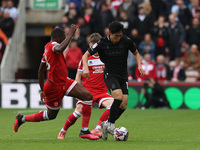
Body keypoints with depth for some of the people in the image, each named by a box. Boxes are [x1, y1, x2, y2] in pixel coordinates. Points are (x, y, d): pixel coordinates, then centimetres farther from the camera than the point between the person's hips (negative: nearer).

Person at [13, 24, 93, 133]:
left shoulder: (47, 48, 13)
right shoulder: (53, 45, -15)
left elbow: (40, 71, 19)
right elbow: (60, 49, -44)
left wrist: (42, 89, 26)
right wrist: (71, 34, -35)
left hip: (64, 83, 9)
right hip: (55, 86, -9)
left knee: (88, 96, -5)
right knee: (51, 115, 7)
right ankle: (22, 119, 26)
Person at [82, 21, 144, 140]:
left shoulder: (126, 41, -7)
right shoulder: (102, 43, -11)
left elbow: (136, 53, 11)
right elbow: (86, 55, -2)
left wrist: (140, 66, -5)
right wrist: (86, 68, -19)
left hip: (123, 76, 3)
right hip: (110, 75, -3)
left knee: (123, 106, -7)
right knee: (118, 96, -28)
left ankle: (107, 125, 15)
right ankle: (110, 124, -12)